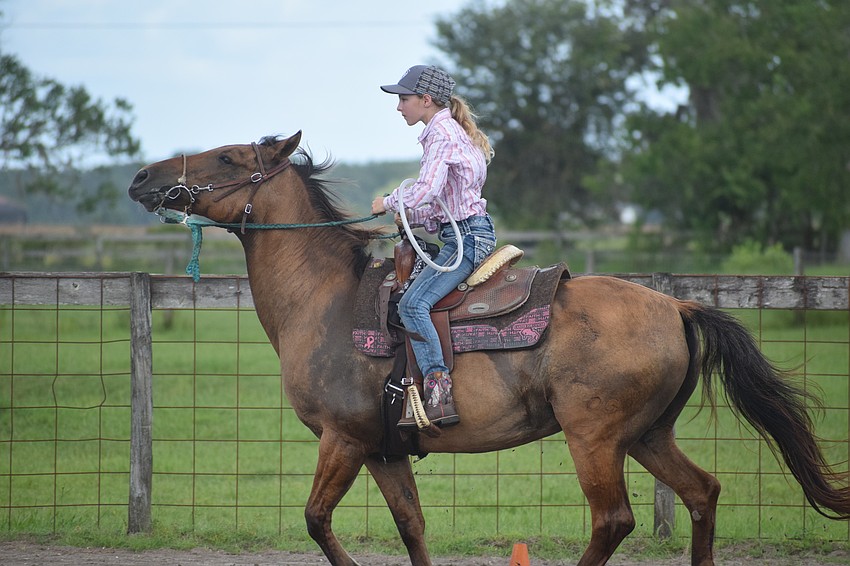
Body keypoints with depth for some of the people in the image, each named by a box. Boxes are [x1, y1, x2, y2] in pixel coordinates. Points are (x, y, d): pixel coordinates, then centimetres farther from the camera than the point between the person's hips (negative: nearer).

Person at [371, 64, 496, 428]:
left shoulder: (441, 133, -11)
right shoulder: (450, 130, 20)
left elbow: (427, 190, -24)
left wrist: (388, 203, -8)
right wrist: (410, 215, 13)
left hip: (467, 237, -11)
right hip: (468, 233, 11)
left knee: (413, 303, -24)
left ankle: (439, 396, -34)